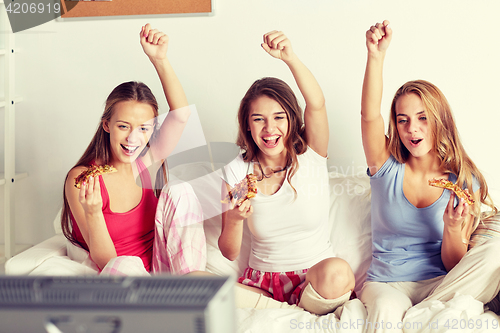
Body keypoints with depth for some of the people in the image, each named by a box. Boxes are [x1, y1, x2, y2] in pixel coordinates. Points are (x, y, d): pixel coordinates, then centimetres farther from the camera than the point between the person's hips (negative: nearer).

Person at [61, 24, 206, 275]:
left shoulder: (148, 161, 0)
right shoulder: (82, 179, -12)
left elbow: (181, 114, -14)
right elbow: (106, 261, -13)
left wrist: (160, 60, -22)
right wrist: (92, 212, -31)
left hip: (160, 272, 4)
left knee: (179, 191, -17)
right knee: (125, 265, -40)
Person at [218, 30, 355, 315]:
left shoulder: (310, 156, -4)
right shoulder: (237, 172, -2)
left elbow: (317, 105, -26)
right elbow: (230, 254, -1)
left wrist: (290, 58, -41)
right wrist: (235, 219, -22)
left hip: (314, 280, -1)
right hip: (261, 282, 2)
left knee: (336, 271, -39)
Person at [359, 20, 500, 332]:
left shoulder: (465, 183, 0)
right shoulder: (388, 167, 1)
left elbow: (454, 266, 0)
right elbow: (369, 115, -20)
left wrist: (453, 228, -20)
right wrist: (377, 55, -32)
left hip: (439, 285, 4)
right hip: (386, 284, -4)